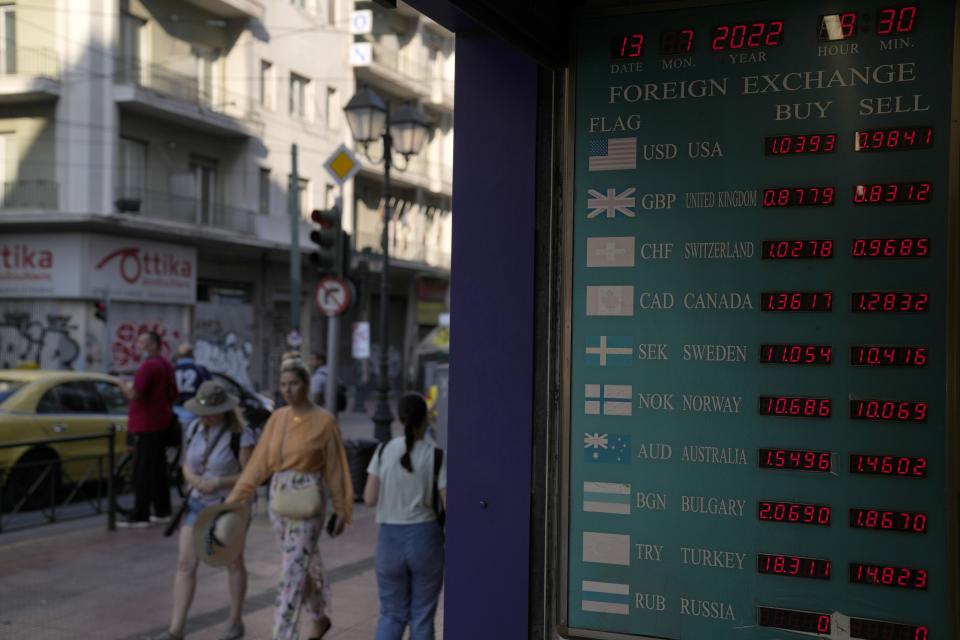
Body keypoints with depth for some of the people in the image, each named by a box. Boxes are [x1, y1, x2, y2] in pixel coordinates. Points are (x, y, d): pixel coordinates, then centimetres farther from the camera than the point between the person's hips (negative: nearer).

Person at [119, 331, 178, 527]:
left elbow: (135, 394, -23)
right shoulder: (166, 365, 13)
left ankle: (140, 516, -5)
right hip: (162, 422, 9)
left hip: (147, 425, -9)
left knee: (142, 472, -6)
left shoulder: (148, 366, -17)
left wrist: (123, 386, -5)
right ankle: (162, 511, 19)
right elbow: (173, 394, 19)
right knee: (158, 470, 15)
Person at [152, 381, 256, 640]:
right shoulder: (194, 429, -2)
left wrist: (218, 483, -28)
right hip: (197, 504, 5)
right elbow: (187, 466, 6)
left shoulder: (241, 436, -19)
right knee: (185, 564, -2)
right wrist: (193, 478, -16)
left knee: (233, 564, 12)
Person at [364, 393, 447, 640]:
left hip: (390, 537, 2)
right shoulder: (436, 456, -8)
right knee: (422, 615, 12)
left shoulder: (384, 451, -3)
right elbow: (450, 504, -9)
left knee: (392, 614, 15)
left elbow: (370, 498, -2)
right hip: (425, 536, -2)